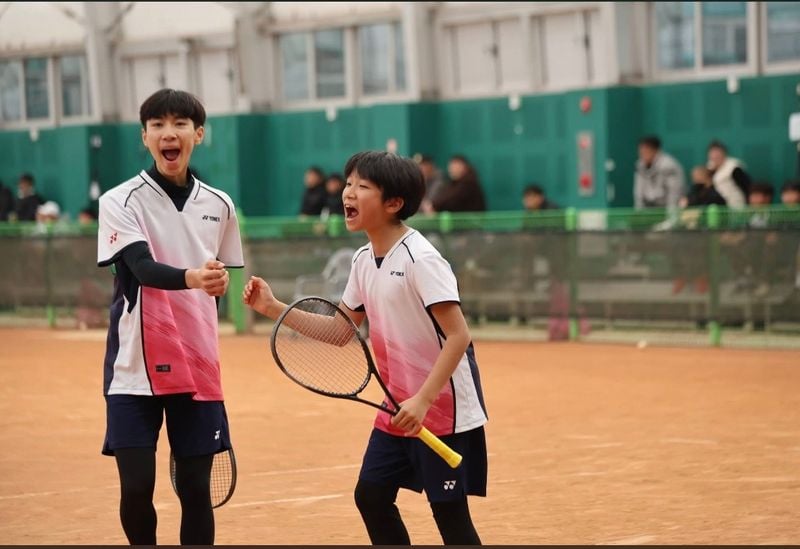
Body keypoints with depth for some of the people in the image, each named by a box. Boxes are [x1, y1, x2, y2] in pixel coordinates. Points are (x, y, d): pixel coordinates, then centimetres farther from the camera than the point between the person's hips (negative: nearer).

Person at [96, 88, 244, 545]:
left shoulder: (219, 205, 8)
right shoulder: (121, 201, -5)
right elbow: (143, 267, -22)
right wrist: (191, 277, -39)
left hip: (198, 367, 3)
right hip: (136, 365, -3)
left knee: (196, 490, 3)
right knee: (136, 489, -7)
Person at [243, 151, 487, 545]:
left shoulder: (420, 259, -20)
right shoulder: (363, 261, 5)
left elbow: (458, 336, -23)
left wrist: (423, 400, -29)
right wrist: (275, 309, 3)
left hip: (443, 408, -8)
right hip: (399, 407, 8)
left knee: (448, 510, -3)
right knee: (371, 495, 8)